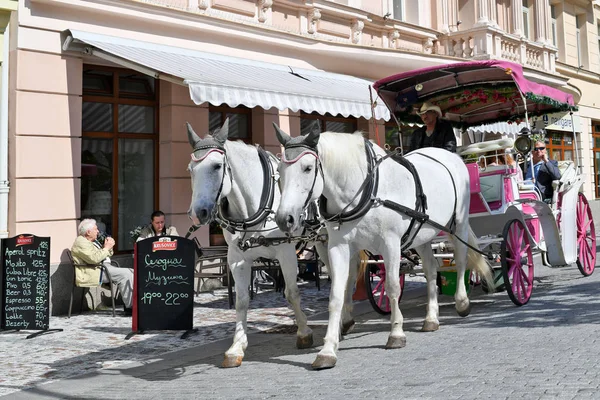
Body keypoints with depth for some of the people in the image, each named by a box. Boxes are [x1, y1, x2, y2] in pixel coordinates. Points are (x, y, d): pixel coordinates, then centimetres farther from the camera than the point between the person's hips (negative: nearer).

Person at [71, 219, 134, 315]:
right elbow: (94, 258, -23)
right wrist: (107, 247, -13)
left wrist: (109, 246, 10)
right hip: (94, 273, -10)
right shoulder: (81, 242, -8)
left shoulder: (93, 241, 23)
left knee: (132, 272, -5)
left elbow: (106, 255, 29)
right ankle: (129, 308, -24)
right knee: (125, 274, -25)